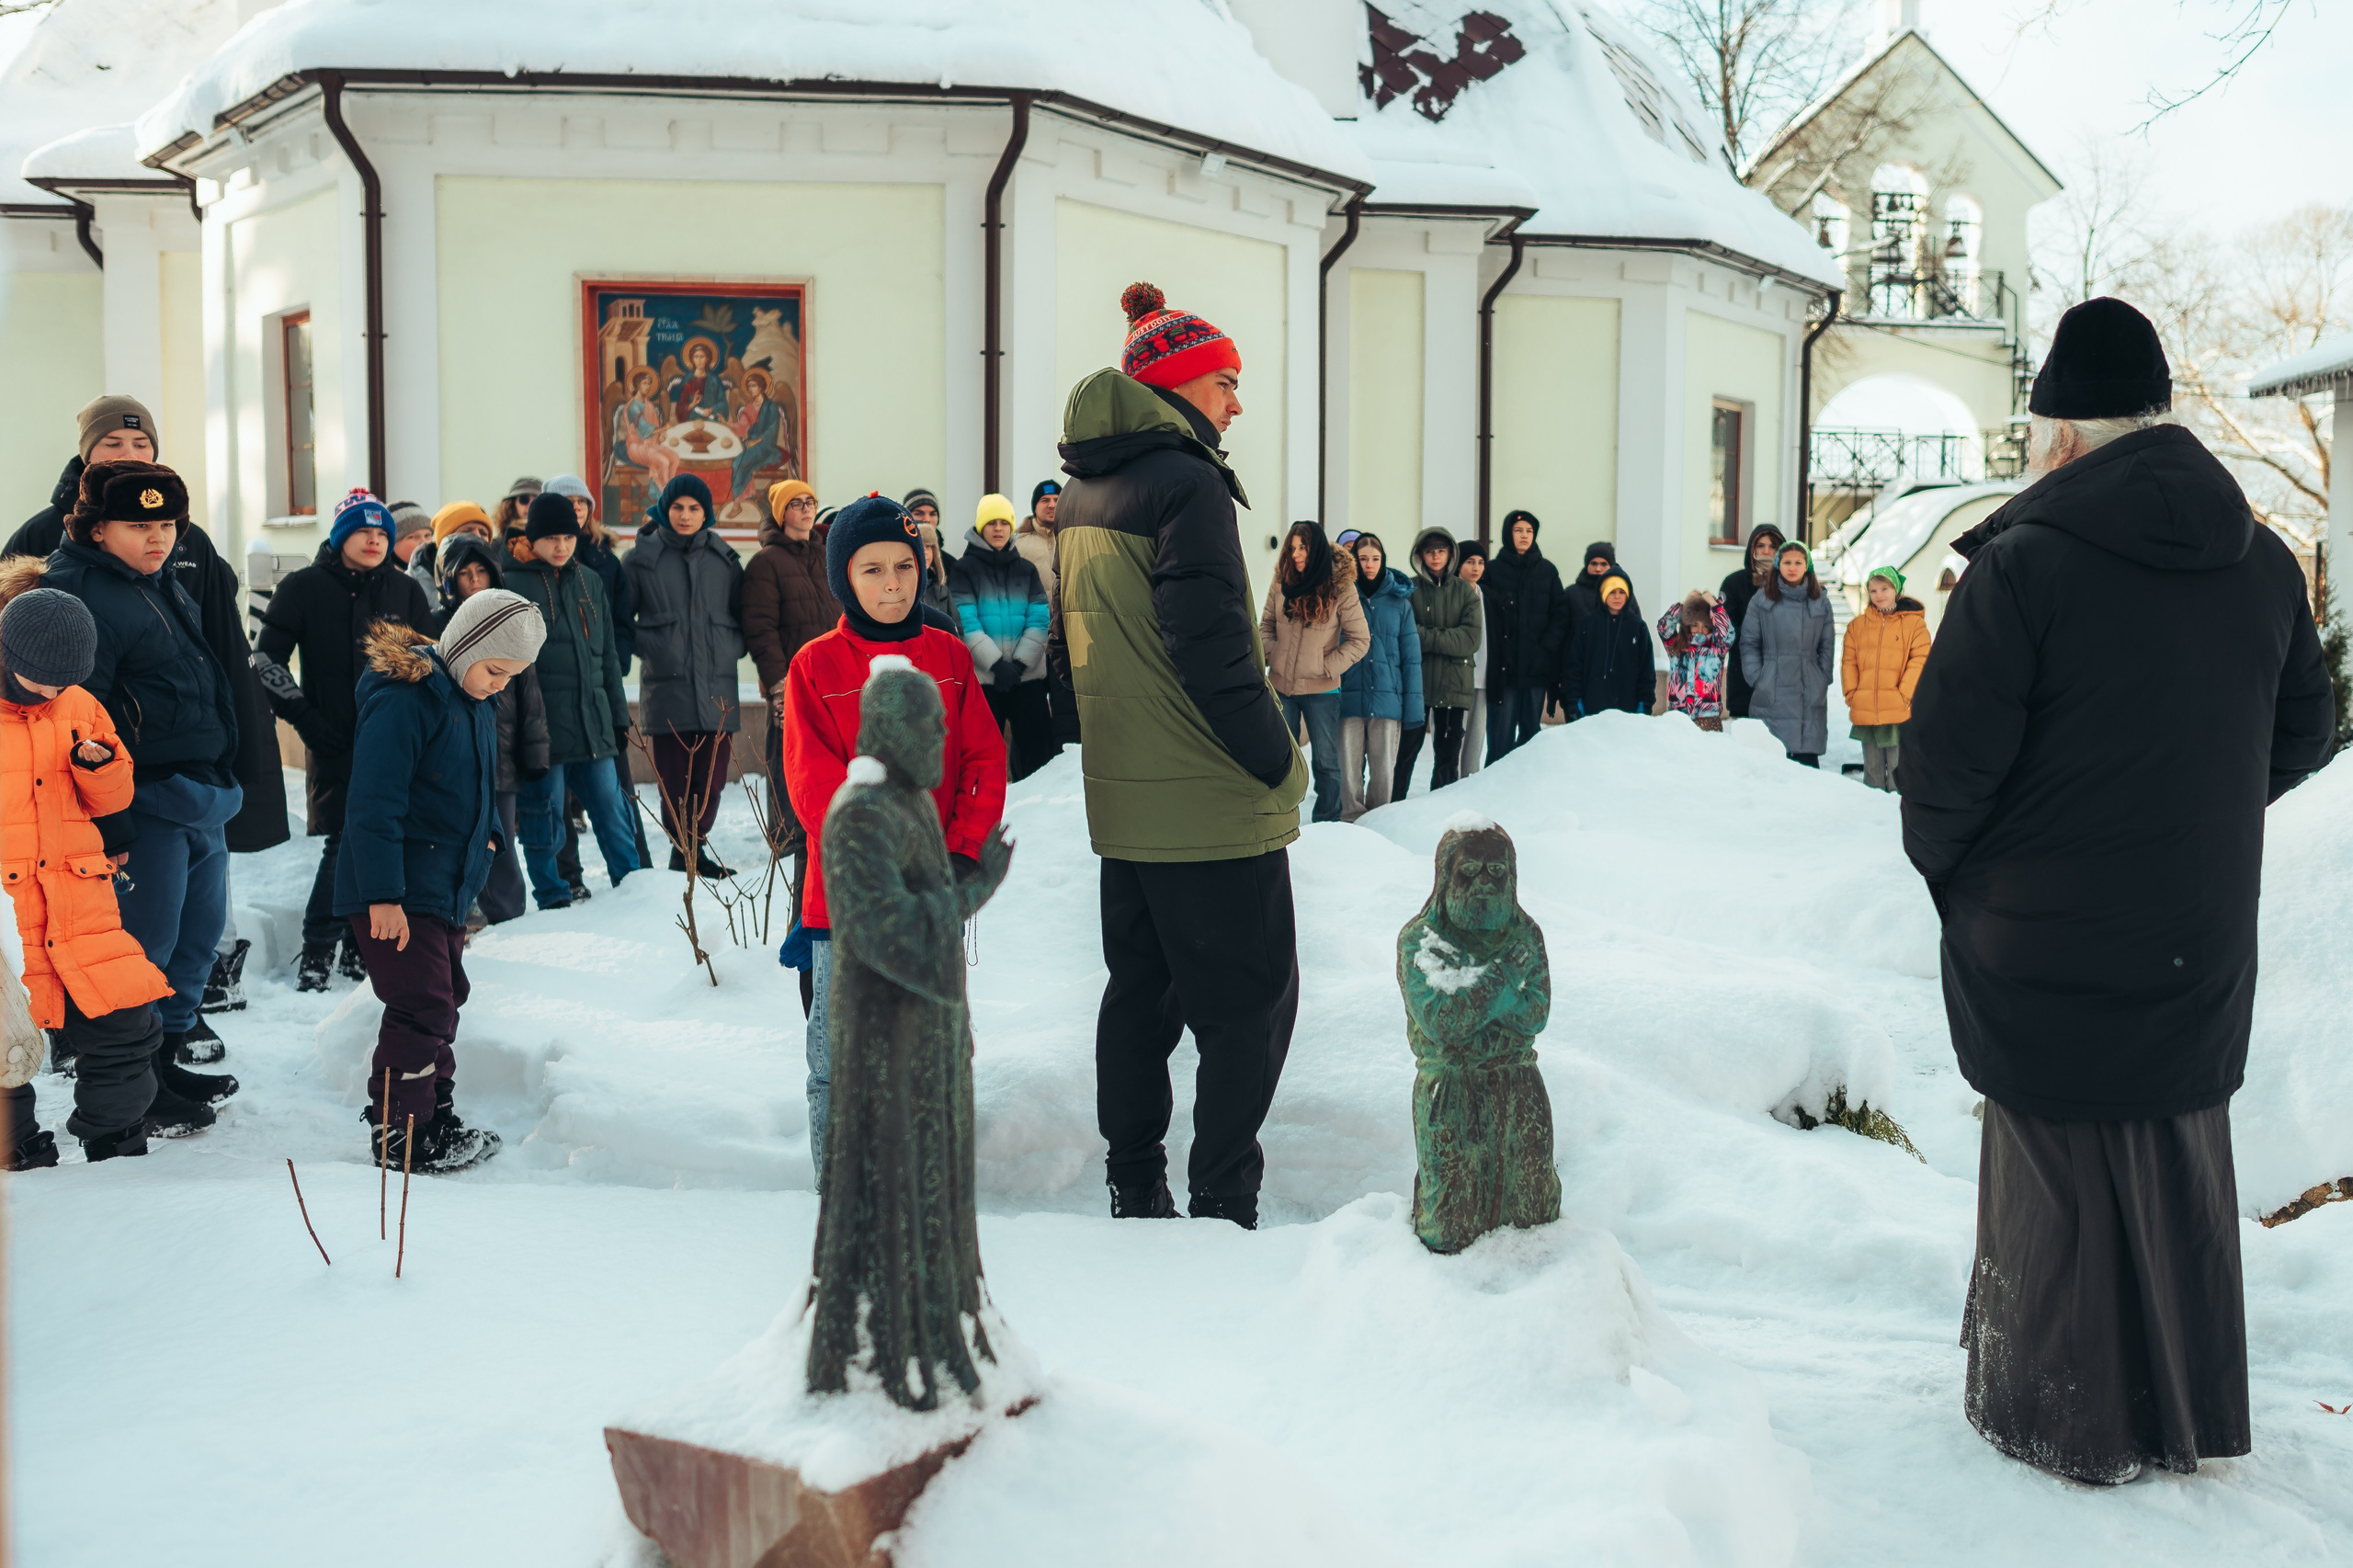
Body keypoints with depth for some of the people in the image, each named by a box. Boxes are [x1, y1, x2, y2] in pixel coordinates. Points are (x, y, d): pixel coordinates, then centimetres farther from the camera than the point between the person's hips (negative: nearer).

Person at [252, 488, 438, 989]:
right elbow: (266, 658, 1)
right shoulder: (305, 588, 1)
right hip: (335, 741, -3)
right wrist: (304, 718, -6)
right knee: (345, 843, -10)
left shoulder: (406, 591, 10)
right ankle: (316, 951, 1)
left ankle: (360, 946, 18)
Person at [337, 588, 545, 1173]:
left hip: (449, 887, 9)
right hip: (398, 892, -9)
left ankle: (434, 1116, 27)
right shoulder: (404, 697, -19)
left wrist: (488, 833, 14)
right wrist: (382, 894, -24)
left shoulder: (477, 702, 10)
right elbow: (375, 803, -23)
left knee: (442, 1001, 15)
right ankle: (397, 1134, 2)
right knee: (421, 1004, -8)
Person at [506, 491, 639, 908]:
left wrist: (619, 717, 17)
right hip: (542, 728, -4)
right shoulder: (513, 584, -3)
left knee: (612, 811, 8)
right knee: (543, 818, 3)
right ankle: (552, 898, 15)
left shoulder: (589, 582, 13)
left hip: (593, 725, 4)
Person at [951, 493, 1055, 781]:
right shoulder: (964, 570, 3)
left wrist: (1021, 662, -12)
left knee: (1037, 747, 2)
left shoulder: (1026, 569, 12)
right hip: (983, 676, -3)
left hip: (1028, 674, 3)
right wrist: (997, 663, -18)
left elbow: (1039, 621, 3)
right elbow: (966, 625, -8)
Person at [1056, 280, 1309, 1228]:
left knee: (1139, 990, 16)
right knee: (1249, 1007, 0)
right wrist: (1279, 763, -13)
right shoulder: (1185, 480, -15)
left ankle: (1134, 1192, 23)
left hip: (1123, 798, 9)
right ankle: (1224, 1205, 2)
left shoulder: (1082, 490, 13)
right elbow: (1212, 647, -21)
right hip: (1212, 801, -9)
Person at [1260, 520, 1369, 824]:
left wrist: (1328, 666, -11)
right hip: (1281, 685, 3)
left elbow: (1360, 640, -6)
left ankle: (1328, 822, 17)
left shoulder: (1340, 587, -10)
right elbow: (1266, 625, 12)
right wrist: (1273, 656, -4)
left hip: (1321, 689, -3)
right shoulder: (1280, 582, -1)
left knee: (1325, 759, 6)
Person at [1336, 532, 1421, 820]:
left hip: (1388, 699, 1)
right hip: (1350, 699, -1)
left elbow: (1411, 658, 7)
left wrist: (1414, 710, 0)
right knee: (1350, 770, 0)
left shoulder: (1399, 601, 7)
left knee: (1384, 772, 3)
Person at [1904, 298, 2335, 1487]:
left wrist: (1943, 863, 0)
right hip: (2202, 935, 5)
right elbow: (2303, 731, 11)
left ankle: (2066, 1423, 21)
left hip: (2048, 943, -5)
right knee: (2181, 1165, 19)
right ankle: (2193, 1413, 33)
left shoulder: (2023, 563, -19)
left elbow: (1947, 758, -19)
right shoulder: (2261, 560, 1)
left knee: (2061, 1174, 8)